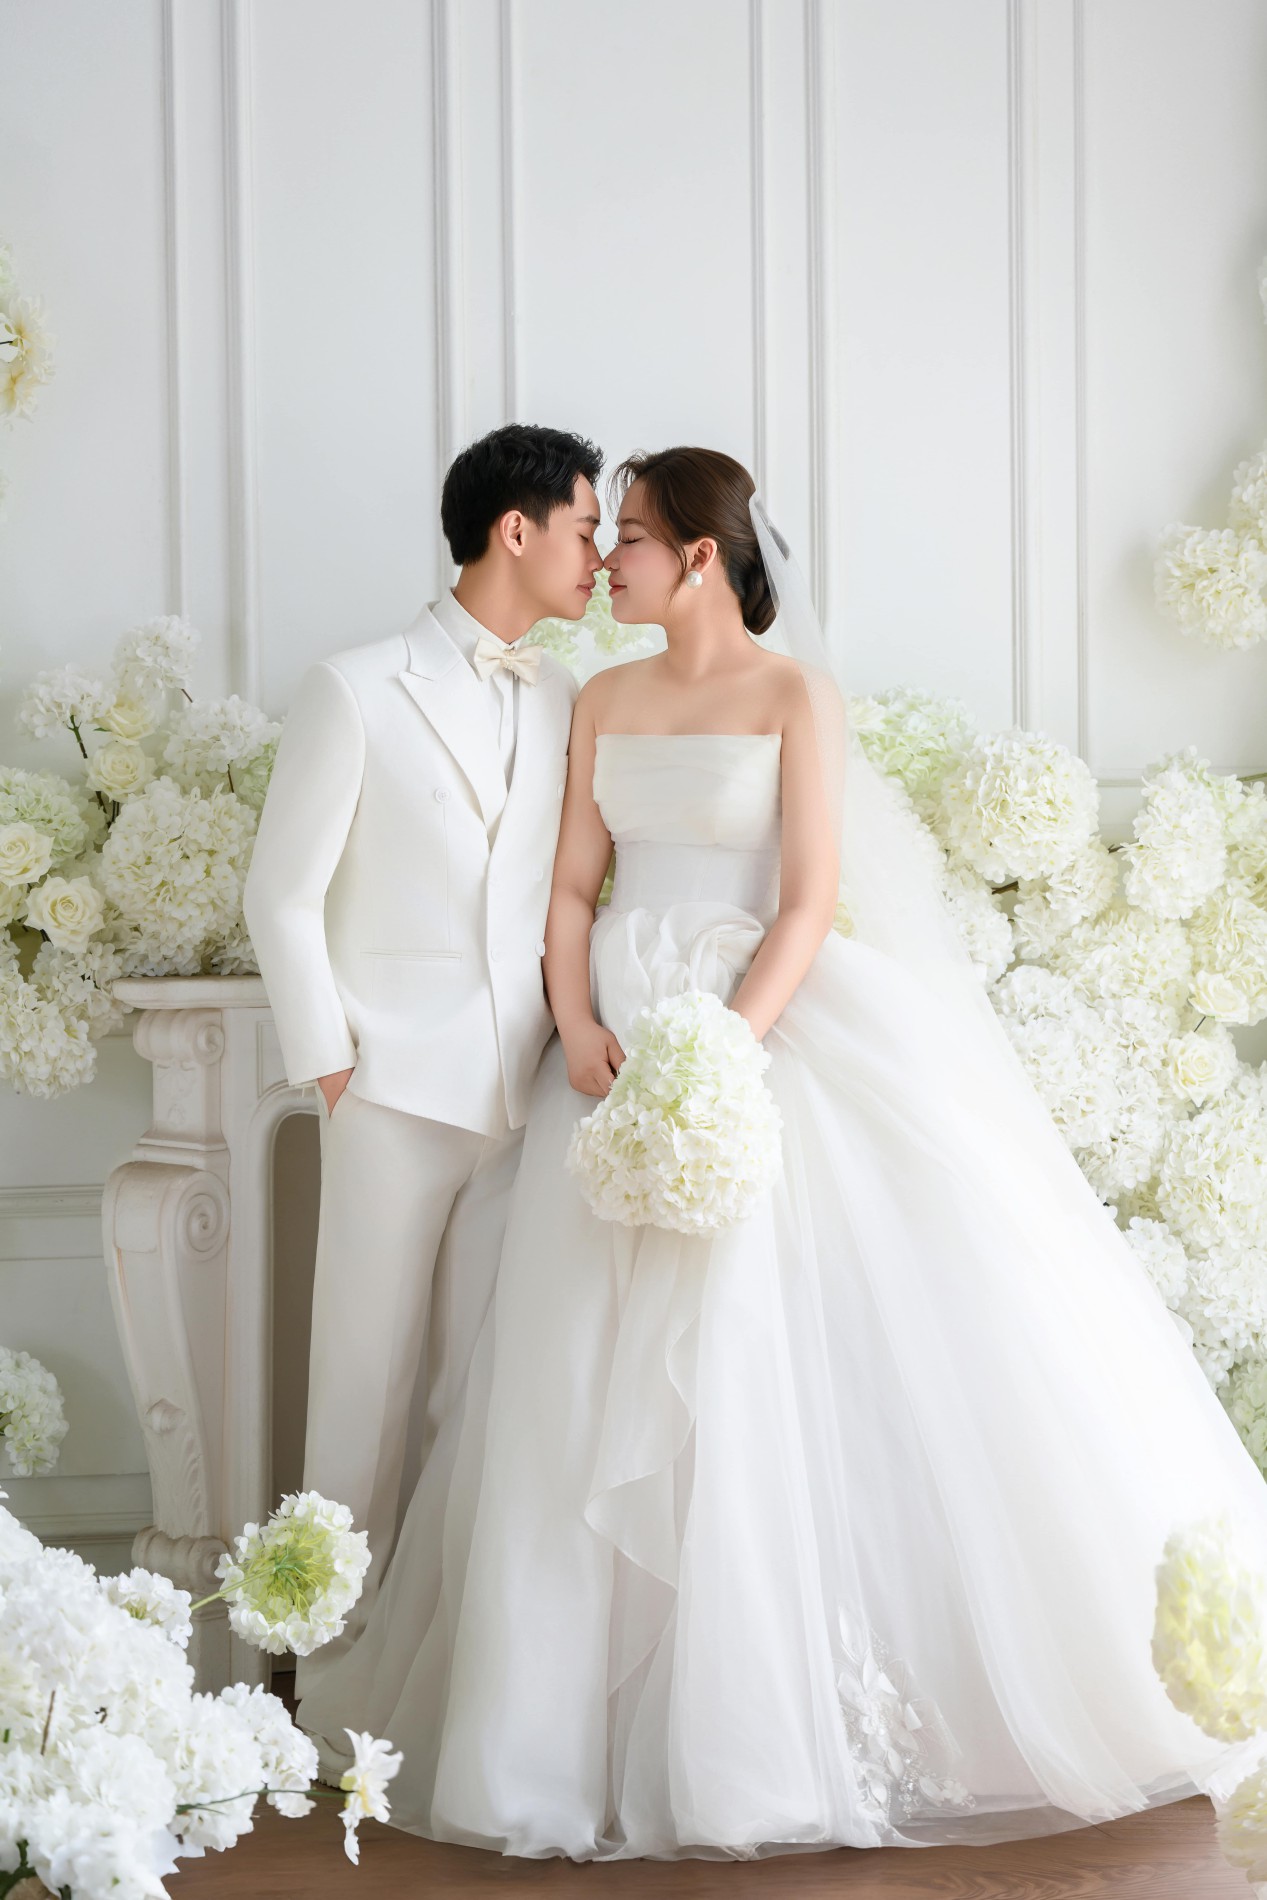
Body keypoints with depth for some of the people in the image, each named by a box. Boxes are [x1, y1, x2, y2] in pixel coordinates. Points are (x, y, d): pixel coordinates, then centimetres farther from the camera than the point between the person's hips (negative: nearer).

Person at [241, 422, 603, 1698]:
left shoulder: (571, 705, 12)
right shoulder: (356, 690, -1)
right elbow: (282, 895, -1)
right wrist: (328, 1063, -5)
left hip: (526, 1098, 4)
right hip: (397, 1091, -4)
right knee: (371, 1378, 3)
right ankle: (343, 1661, 13)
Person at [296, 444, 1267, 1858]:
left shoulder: (793, 694, -2)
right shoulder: (605, 703, 13)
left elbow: (811, 901, -8)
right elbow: (572, 885, 9)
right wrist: (578, 1026, -8)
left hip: (764, 1021, -5)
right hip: (620, 1036, 5)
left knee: (742, 1357, -8)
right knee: (599, 1375, 2)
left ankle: (761, 1720, 4)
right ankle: (611, 1711, 10)